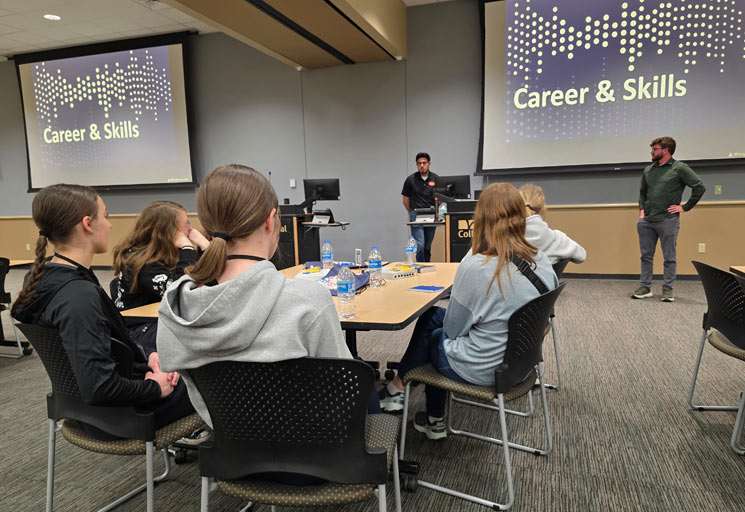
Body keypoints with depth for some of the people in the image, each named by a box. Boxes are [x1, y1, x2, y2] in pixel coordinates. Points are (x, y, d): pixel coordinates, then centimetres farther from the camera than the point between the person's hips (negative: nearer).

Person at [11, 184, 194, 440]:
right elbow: (100, 387, -33)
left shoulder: (47, 277, -2)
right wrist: (156, 387, -18)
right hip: (119, 415, -9)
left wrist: (147, 355, 1)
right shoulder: (79, 297, -32)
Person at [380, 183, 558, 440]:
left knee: (429, 328, 18)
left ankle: (398, 386, 38)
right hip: (521, 362, 6)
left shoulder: (474, 268, -28)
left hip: (482, 370, -6)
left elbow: (453, 329, -14)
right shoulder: (542, 261, -9)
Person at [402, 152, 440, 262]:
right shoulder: (410, 179, 0)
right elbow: (406, 200, 8)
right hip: (416, 215, -2)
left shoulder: (436, 179, 4)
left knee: (428, 247, 9)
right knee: (419, 245, -9)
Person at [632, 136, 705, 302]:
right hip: (646, 221, 5)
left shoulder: (679, 168, -3)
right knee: (646, 256, 9)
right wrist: (641, 210, 10)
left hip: (668, 220, -5)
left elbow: (700, 187, -5)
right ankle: (645, 287, 16)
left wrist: (685, 207, -7)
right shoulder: (648, 170, 13)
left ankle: (668, 289, 10)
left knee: (669, 258, 3)